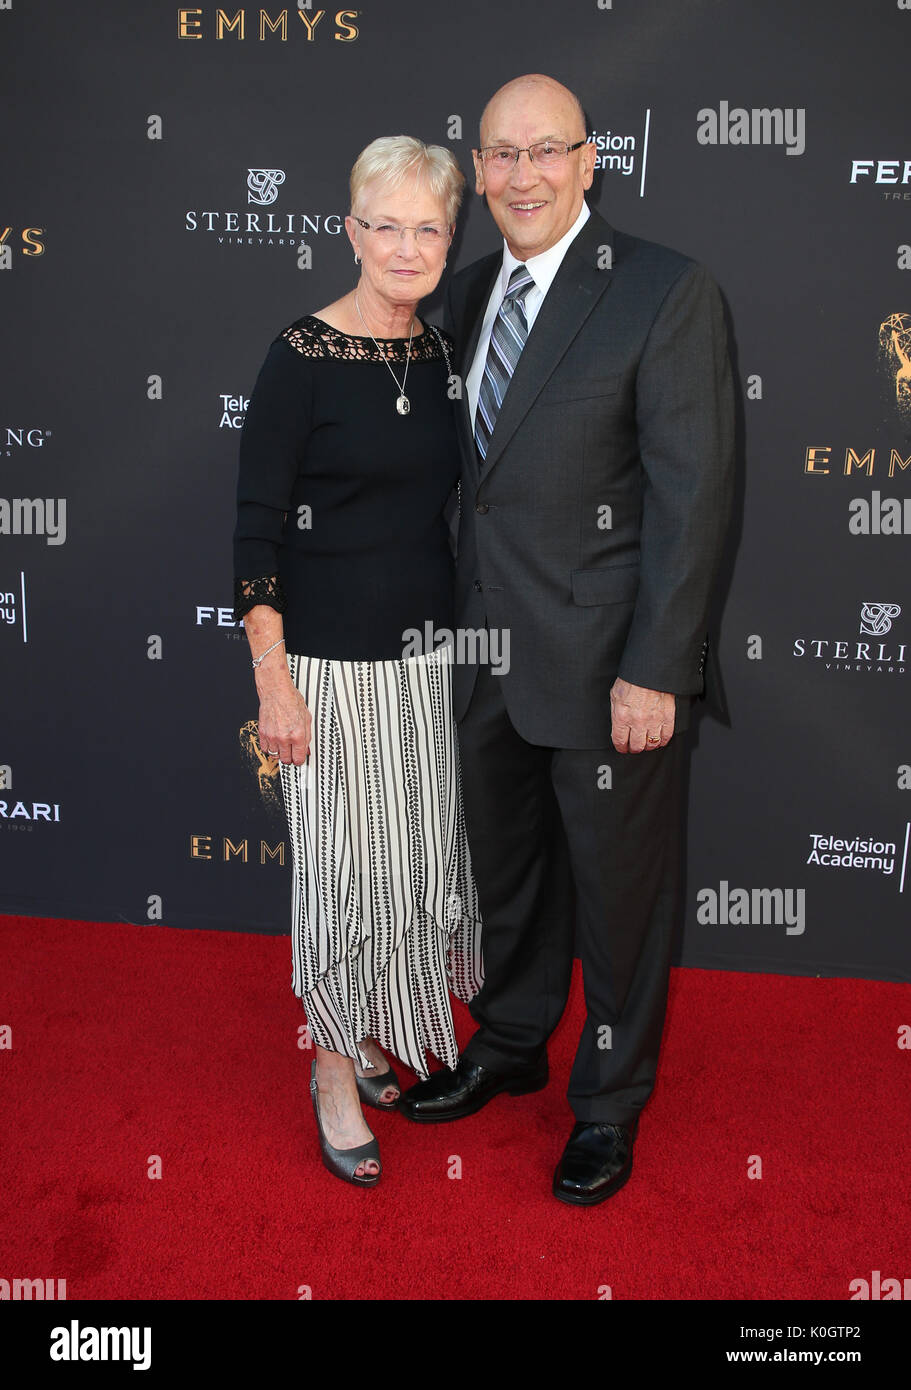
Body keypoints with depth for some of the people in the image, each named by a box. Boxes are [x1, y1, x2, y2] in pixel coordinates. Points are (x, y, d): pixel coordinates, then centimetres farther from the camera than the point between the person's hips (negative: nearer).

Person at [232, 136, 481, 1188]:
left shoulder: (441, 352, 6)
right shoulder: (302, 358, -12)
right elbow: (255, 529, -12)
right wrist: (272, 678, -15)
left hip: (428, 649, 6)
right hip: (330, 657, -6)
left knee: (422, 857, 14)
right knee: (348, 867, 3)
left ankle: (378, 1027, 38)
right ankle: (336, 1070, 24)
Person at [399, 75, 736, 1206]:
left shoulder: (667, 294, -12)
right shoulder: (467, 293, 8)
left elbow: (692, 497, -15)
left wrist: (654, 672, -17)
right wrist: (463, 622, 10)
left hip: (605, 661, -6)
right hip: (488, 650, 6)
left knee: (617, 888, 10)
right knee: (505, 864, 21)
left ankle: (610, 1102, 32)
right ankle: (508, 1046, 44)